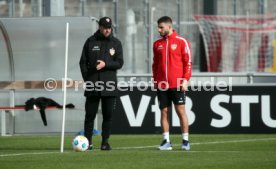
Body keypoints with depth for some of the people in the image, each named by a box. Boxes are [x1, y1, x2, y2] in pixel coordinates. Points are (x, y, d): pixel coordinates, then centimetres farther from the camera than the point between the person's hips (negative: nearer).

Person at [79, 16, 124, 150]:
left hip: (109, 85, 1)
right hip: (92, 84, -1)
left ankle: (105, 141, 7)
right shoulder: (90, 42, 6)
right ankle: (88, 141, 5)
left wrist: (106, 64, -17)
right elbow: (83, 62, 6)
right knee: (90, 114, 0)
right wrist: (87, 79, -3)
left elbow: (119, 63, 0)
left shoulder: (116, 43, 7)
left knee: (108, 115, 1)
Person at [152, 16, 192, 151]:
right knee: (164, 112, 3)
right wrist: (155, 80, 8)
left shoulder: (181, 42, -1)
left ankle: (185, 140, 2)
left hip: (177, 84, -4)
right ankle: (166, 141, 6)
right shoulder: (157, 44, 12)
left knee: (181, 111, -3)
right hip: (162, 85, 4)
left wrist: (185, 79, -9)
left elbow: (188, 62, -2)